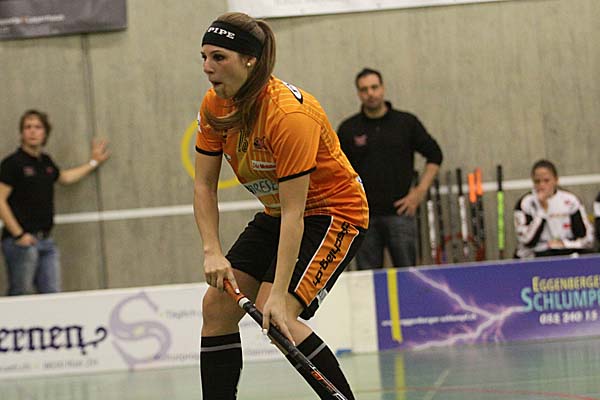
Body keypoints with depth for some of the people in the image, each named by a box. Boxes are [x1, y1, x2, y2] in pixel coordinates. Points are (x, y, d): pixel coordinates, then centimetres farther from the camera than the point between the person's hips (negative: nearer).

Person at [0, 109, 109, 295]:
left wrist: (93, 162, 44)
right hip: (23, 241, -7)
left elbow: (64, 177, 36)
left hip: (46, 241, 7)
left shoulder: (46, 161, 14)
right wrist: (18, 234, -17)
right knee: (20, 296, -5)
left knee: (52, 294, 3)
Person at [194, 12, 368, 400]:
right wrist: (213, 251, -18)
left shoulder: (289, 115, -30)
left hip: (334, 213, -8)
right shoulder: (215, 106, -8)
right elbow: (204, 186, -2)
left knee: (276, 318, -22)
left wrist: (278, 294, -34)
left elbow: (294, 214, -31)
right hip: (276, 214, 8)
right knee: (217, 306, -3)